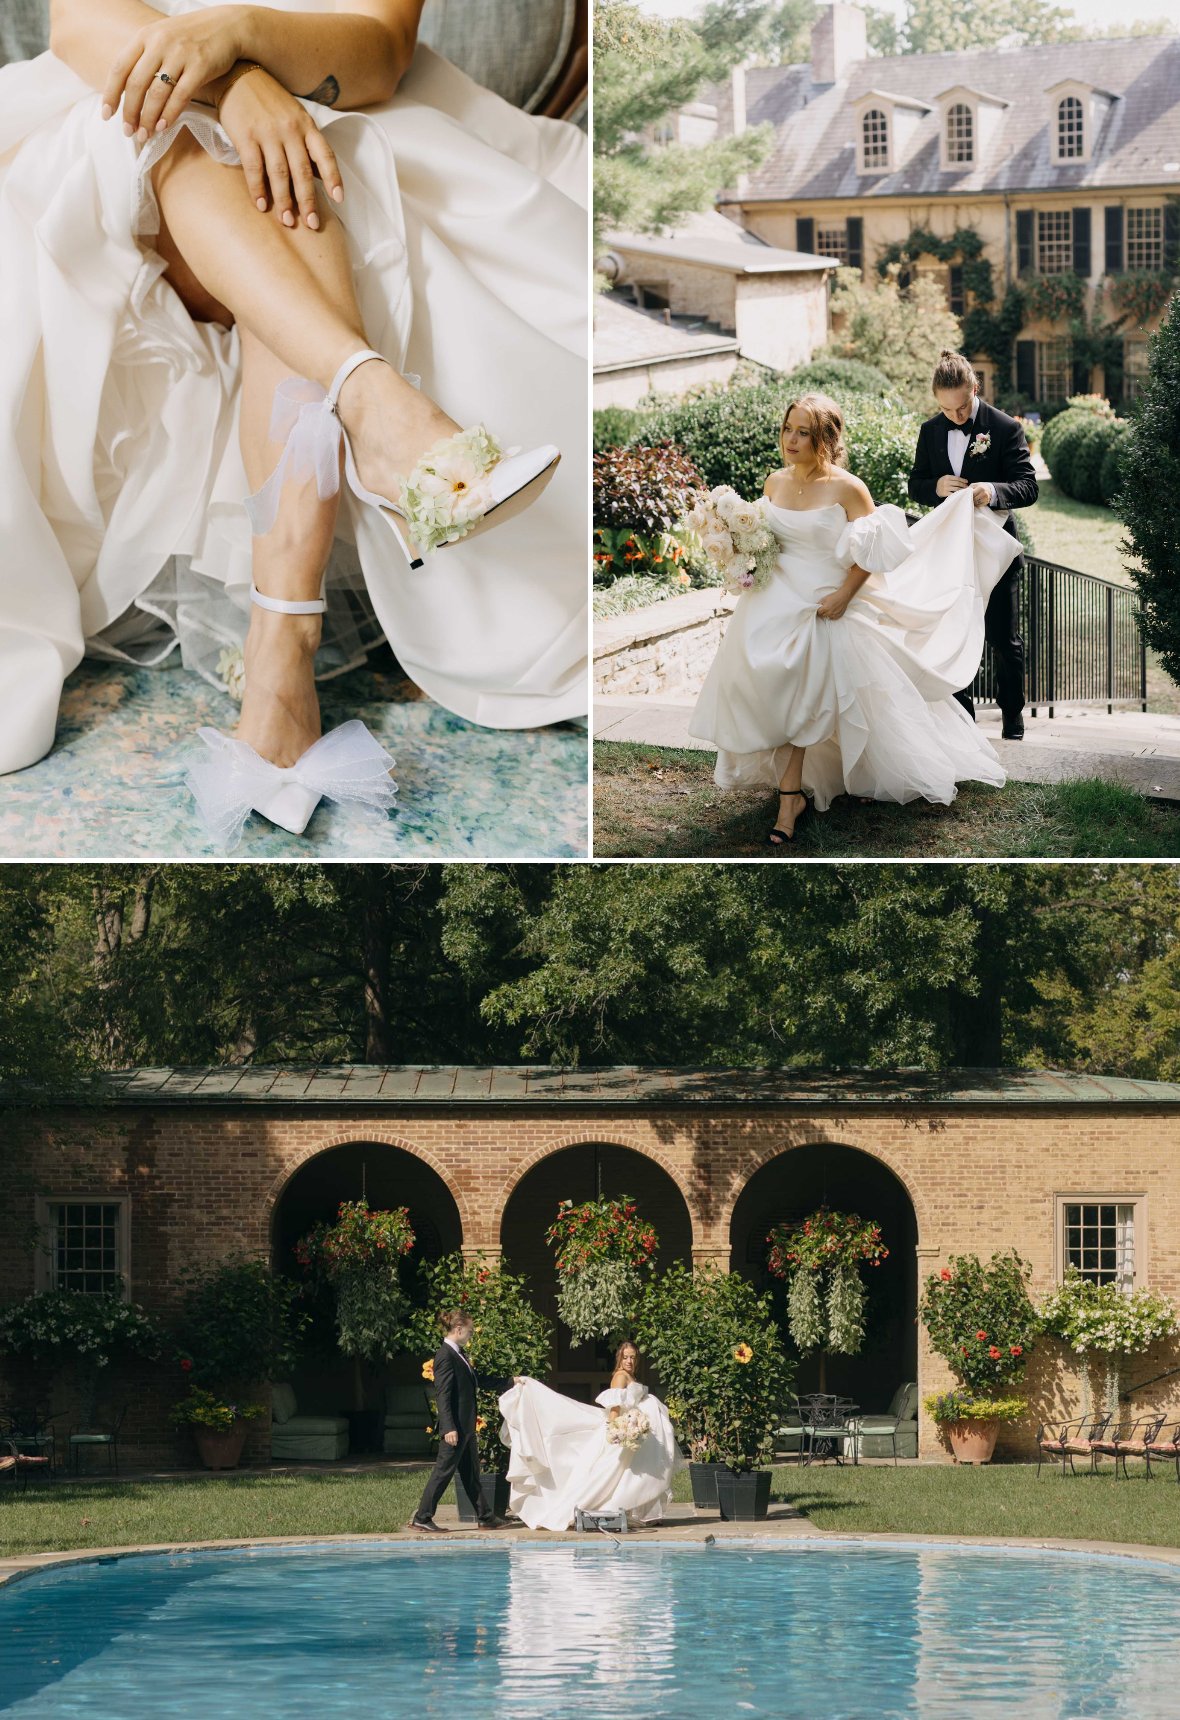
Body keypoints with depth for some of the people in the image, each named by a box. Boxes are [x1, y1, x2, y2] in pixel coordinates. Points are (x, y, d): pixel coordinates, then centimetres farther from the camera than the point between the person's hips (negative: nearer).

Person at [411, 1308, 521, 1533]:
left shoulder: (459, 1354, 13)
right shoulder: (446, 1356, -17)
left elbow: (478, 1380, 25)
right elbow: (442, 1395, -21)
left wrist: (510, 1382, 26)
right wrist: (448, 1428, -25)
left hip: (466, 1426, 10)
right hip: (455, 1427, -10)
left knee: (471, 1473, 14)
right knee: (444, 1471, -5)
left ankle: (484, 1517, 20)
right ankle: (422, 1518, 0)